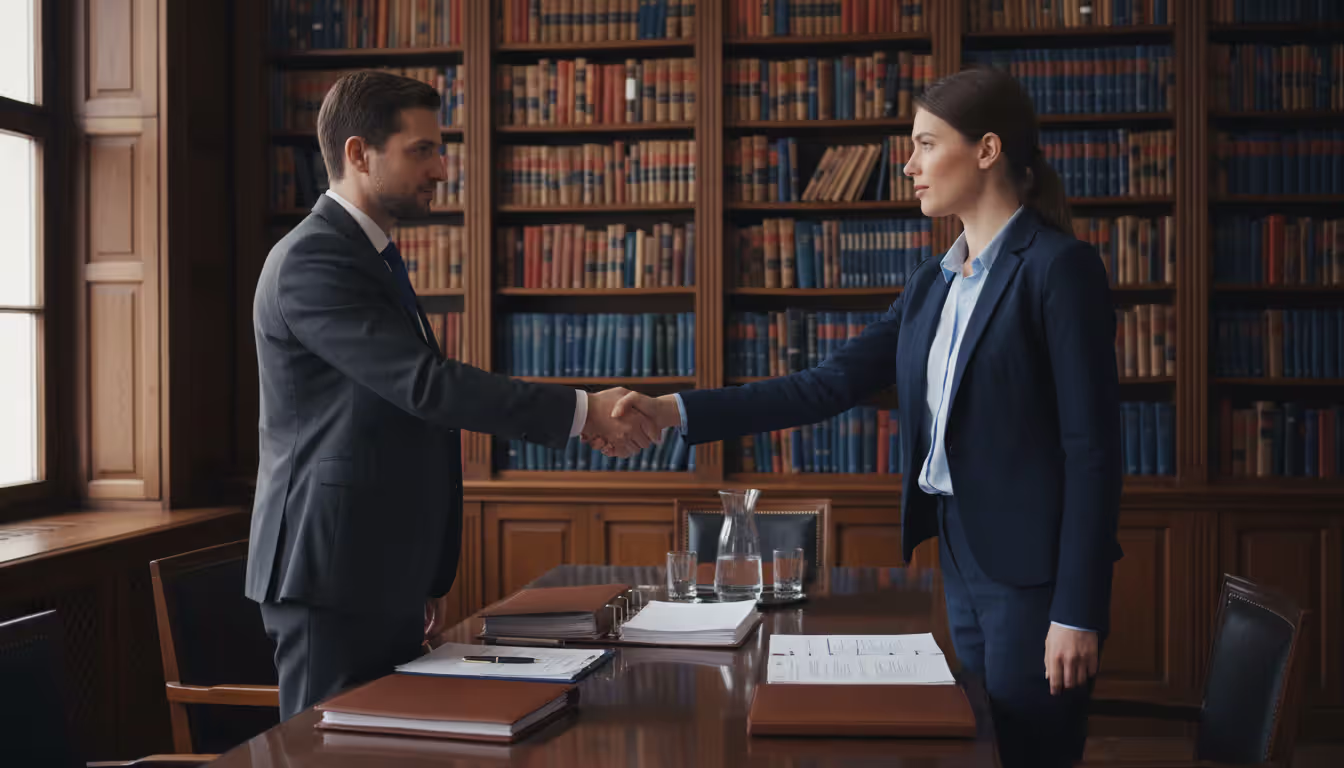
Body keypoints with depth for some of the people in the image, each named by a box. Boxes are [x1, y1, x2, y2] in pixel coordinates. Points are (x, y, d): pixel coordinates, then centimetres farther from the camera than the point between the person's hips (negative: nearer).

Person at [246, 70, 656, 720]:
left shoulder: (369, 256, 18)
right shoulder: (310, 261, -14)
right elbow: (426, 384, -24)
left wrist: (427, 578, 21)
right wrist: (582, 411, -23)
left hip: (387, 584, 9)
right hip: (332, 579, -9)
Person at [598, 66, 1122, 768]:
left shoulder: (1059, 268, -10)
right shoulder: (933, 282, 11)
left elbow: (1092, 448, -14)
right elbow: (831, 385, 5)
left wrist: (1078, 614, -17)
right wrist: (675, 413, -4)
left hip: (1033, 569, -7)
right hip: (962, 556, 7)